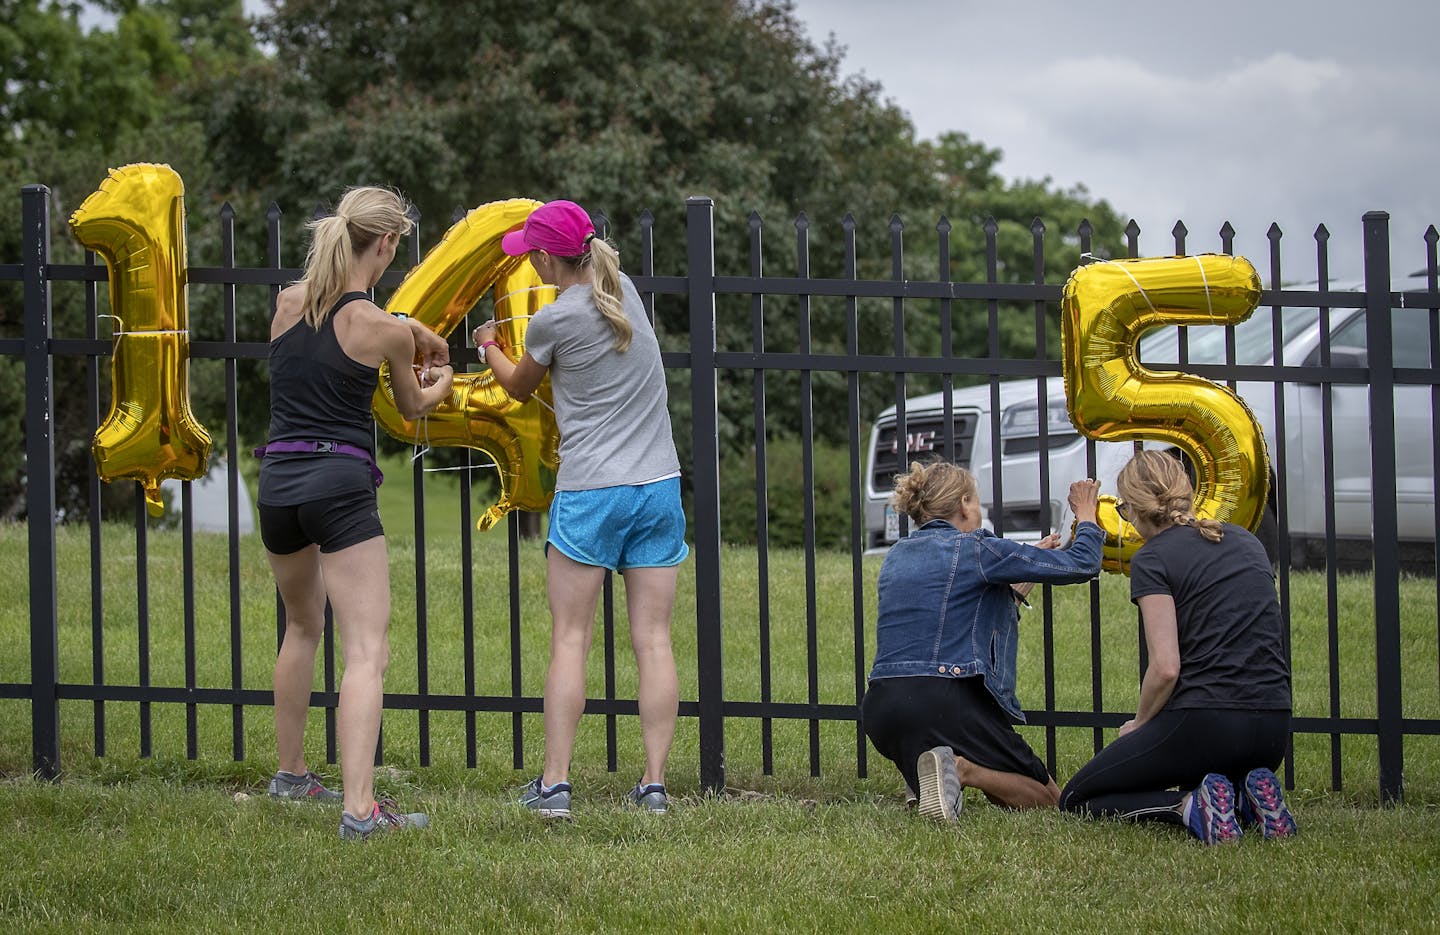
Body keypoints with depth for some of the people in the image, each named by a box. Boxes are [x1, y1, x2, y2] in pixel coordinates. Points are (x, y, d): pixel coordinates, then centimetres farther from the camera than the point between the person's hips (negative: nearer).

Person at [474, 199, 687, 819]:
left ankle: (554, 783, 0)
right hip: (658, 488, 5)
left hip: (589, 492, -5)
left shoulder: (554, 320, -9)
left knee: (570, 640, 2)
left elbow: (519, 387, 12)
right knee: (653, 641, 3)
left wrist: (488, 346, 31)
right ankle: (654, 783, 1)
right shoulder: (623, 289, 6)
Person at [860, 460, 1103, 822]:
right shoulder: (976, 549, -3)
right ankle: (963, 769, -19)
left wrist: (1018, 589, 35)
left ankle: (920, 774, 11)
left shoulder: (897, 556, 17)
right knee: (1048, 799, 6)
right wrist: (1086, 518, 21)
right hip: (946, 706, -7)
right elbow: (1080, 564, 1)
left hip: (879, 710, 7)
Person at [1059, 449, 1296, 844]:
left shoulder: (1153, 559, -6)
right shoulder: (1247, 542, 16)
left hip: (1206, 721, -7)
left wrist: (1139, 723, 2)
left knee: (1076, 799, 11)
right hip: (1274, 731, 7)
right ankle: (1248, 798, 2)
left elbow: (1166, 667, -15)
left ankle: (1190, 807, -14)